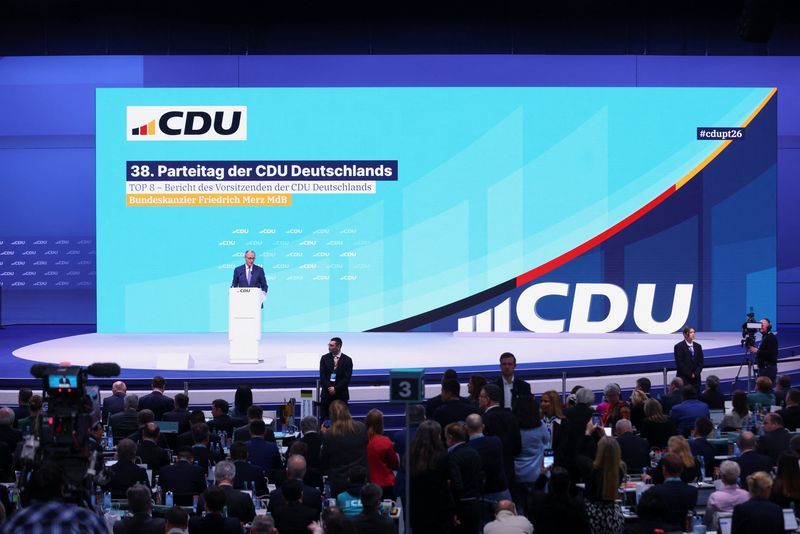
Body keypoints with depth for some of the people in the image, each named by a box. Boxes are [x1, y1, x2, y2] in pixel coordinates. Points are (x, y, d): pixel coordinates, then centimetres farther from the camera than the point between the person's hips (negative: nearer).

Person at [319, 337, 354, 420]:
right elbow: (322, 375, 2)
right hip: (326, 393, 2)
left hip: (341, 394, -1)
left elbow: (347, 378, -5)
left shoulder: (347, 360, 1)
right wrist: (329, 388, -11)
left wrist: (335, 388, -12)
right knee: (324, 419, -2)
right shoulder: (324, 358, 7)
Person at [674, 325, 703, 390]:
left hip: (696, 379, 5)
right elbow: (680, 364, -9)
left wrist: (695, 374, -5)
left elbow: (700, 363, 9)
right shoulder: (679, 347, -4)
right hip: (684, 379, -5)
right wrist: (690, 374, -11)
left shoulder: (698, 346, 12)